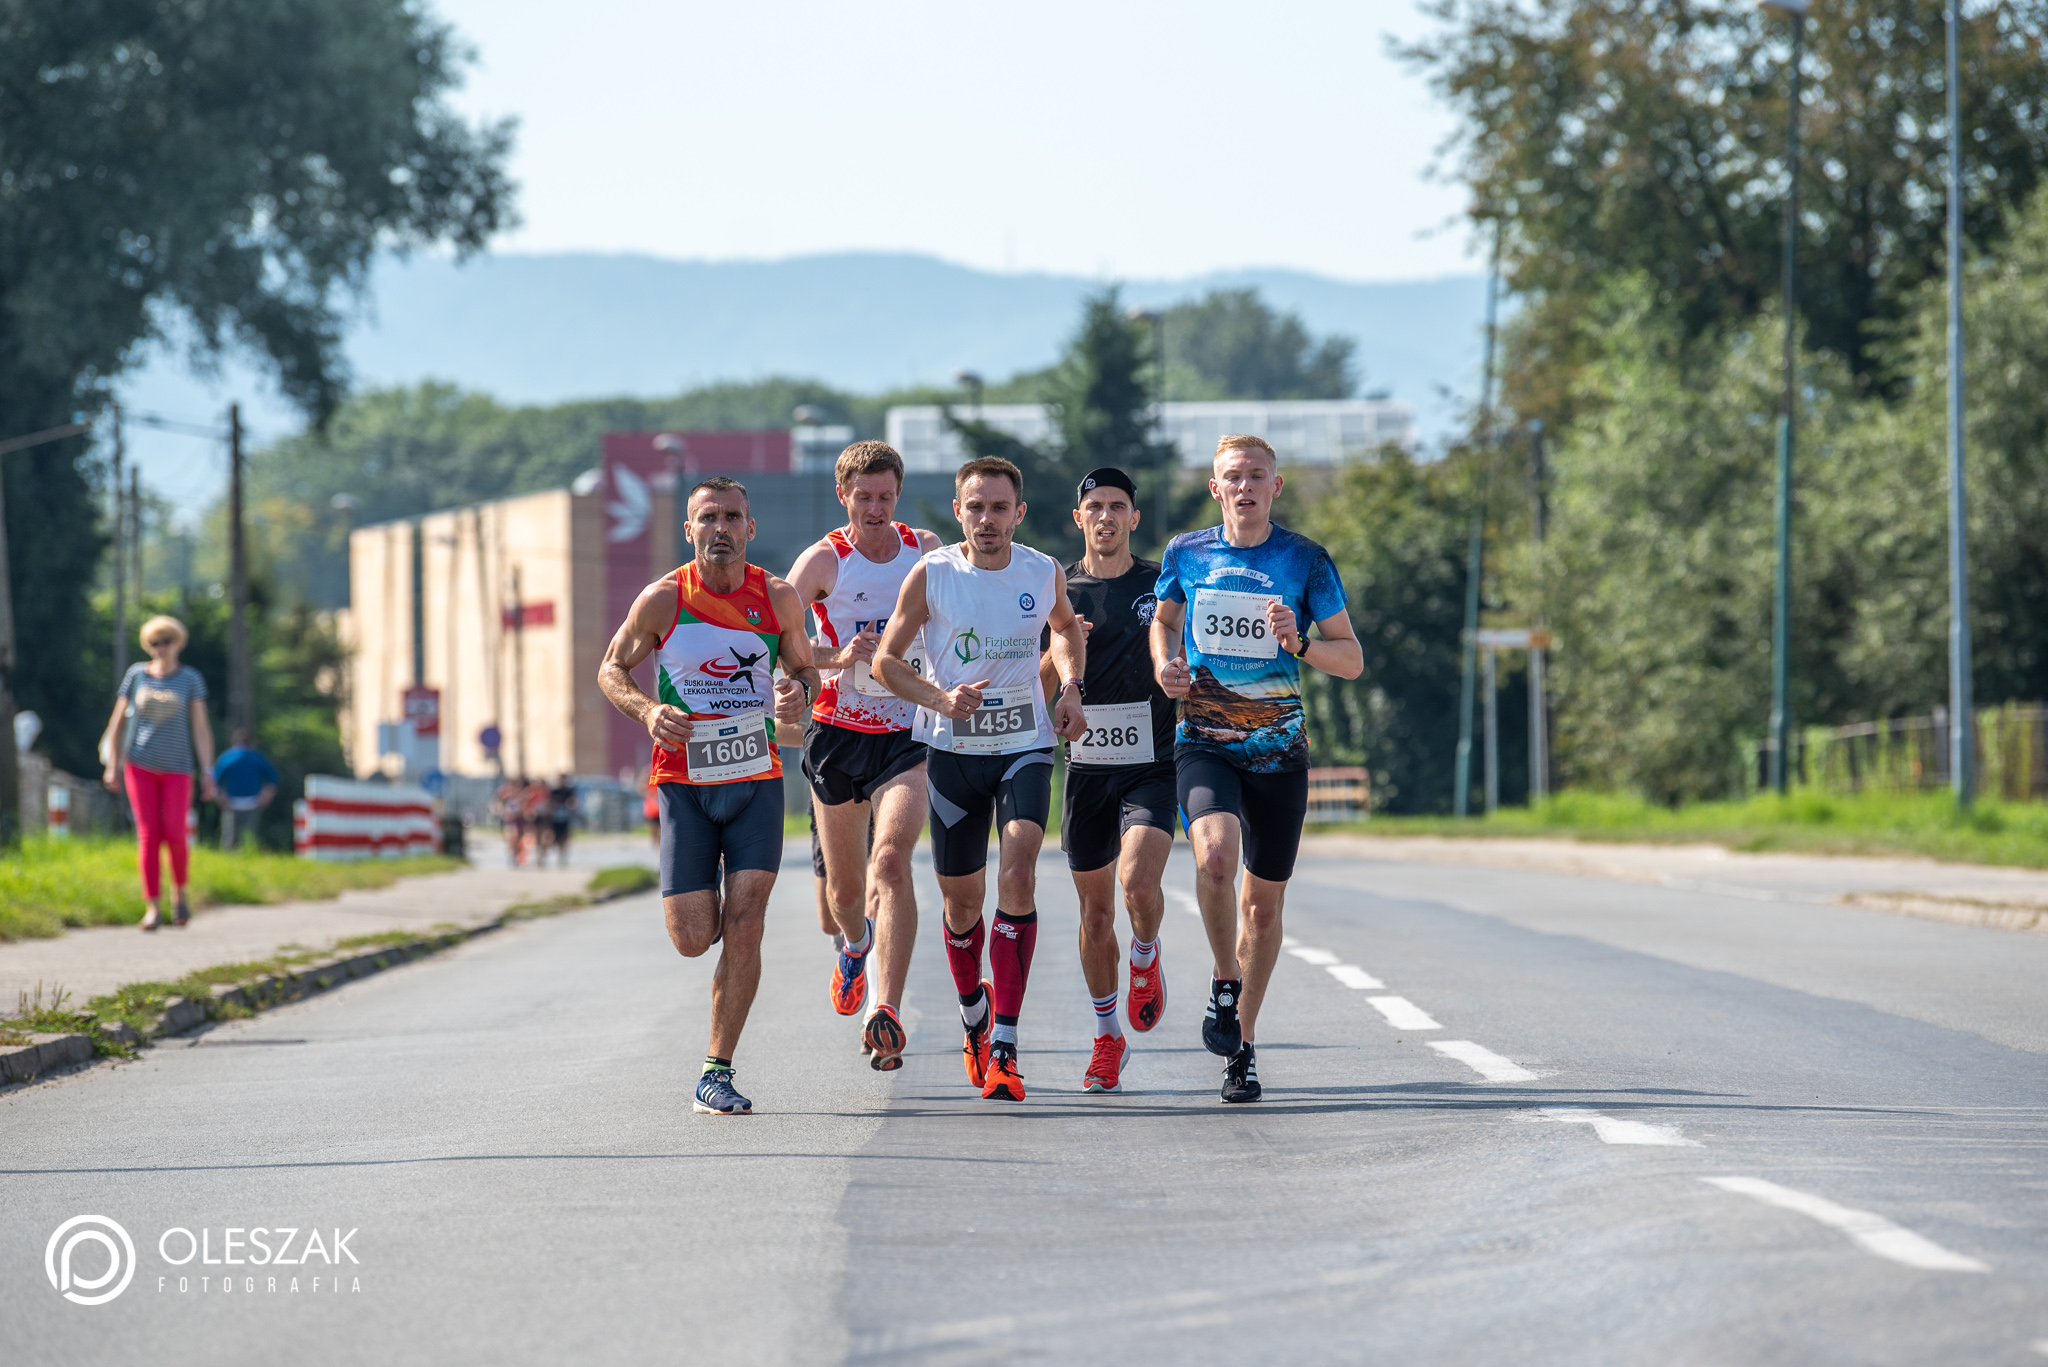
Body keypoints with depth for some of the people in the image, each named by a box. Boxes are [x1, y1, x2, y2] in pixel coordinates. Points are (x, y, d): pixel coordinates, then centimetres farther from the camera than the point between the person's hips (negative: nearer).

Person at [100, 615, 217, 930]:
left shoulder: (190, 679, 1)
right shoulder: (137, 675, 4)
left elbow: (201, 726, -2)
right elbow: (118, 721, 8)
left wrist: (207, 770, -10)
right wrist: (113, 765, 4)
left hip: (176, 768, -1)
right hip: (140, 765, 1)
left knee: (174, 836, -9)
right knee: (148, 835, -7)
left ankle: (181, 893, 17)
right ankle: (153, 907, -6)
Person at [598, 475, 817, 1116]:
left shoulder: (778, 598, -2)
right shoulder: (662, 601, -7)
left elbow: (805, 668, 12)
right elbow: (612, 668, 6)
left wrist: (800, 694, -12)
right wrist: (646, 710, -15)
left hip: (756, 781, 1)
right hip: (684, 783, -1)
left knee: (744, 928, -11)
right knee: (693, 938, -6)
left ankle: (716, 1074, -1)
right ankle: (706, 905, 34)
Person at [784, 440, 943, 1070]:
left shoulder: (925, 549, 5)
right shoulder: (823, 560, -5)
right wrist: (838, 657, -24)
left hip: (907, 732, 0)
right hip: (838, 734, 0)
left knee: (892, 860, -23)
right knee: (845, 886, 12)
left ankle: (887, 1008, -30)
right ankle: (855, 946, 49)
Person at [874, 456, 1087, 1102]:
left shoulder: (1044, 574, -2)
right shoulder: (931, 575, -9)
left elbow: (1066, 627, 21)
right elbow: (887, 660, -3)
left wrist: (1071, 688, 4)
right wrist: (941, 699, -19)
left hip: (1024, 744, 0)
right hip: (952, 750, 0)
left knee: (1018, 874, -20)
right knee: (962, 896, 9)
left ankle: (1004, 1048, -21)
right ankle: (975, 1012, 40)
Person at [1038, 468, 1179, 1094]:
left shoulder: (1162, 586, 3)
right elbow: (1034, 687, 6)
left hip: (1152, 765, -2)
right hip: (1086, 766, 2)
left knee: (1139, 880, -24)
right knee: (1095, 910, 7)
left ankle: (1147, 956, 9)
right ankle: (1107, 1036, 22)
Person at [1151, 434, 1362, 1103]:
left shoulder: (1305, 560, -2)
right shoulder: (1186, 553, 3)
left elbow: (1352, 659, 0)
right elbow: (1163, 619, 23)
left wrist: (1298, 643, -20)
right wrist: (1164, 665, 2)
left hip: (1278, 751, 1)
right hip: (1204, 743, -1)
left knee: (1264, 900, 7)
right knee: (1214, 853, -29)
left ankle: (1241, 1045, 23)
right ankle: (1225, 984, -5)